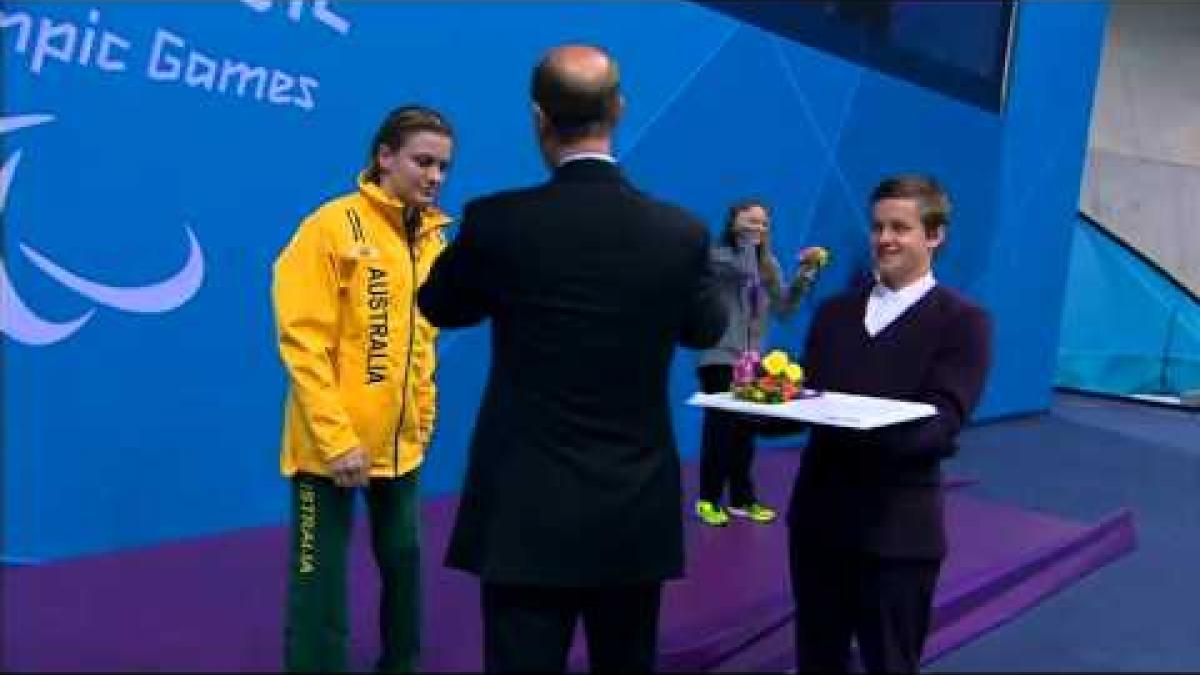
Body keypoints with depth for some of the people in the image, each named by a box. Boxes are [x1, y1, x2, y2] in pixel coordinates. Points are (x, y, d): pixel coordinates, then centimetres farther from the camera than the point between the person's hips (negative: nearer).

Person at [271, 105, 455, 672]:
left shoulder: (432, 238, 5)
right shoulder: (331, 228, -12)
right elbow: (303, 344, -15)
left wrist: (422, 419, 12)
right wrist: (336, 440, -18)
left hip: (399, 442, 6)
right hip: (332, 445, -6)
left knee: (405, 563, 16)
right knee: (320, 581, 2)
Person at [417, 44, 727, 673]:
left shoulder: (497, 220, -12)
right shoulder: (680, 231, -6)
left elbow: (438, 306, 8)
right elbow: (706, 329, 14)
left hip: (527, 514, -2)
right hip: (638, 516, 3)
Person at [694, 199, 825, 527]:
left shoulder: (769, 264, 9)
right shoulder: (717, 256, -8)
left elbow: (784, 308, 0)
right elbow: (743, 271, -28)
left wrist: (804, 273, -10)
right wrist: (744, 237, -20)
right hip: (719, 358, -5)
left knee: (746, 430, 8)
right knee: (719, 428, -2)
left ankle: (742, 499, 19)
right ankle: (708, 500, 9)